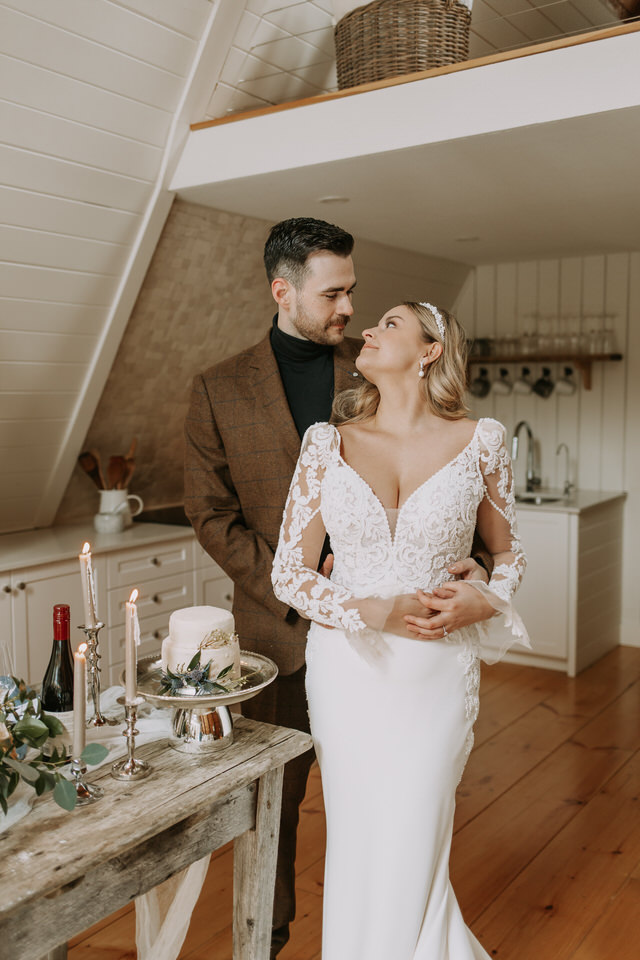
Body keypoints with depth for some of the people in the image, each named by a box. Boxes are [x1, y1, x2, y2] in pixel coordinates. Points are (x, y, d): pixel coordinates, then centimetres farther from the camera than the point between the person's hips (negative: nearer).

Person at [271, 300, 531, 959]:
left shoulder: (479, 442, -2)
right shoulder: (327, 442, -1)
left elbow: (506, 550, 12)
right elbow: (288, 572, -1)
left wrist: (485, 600, -8)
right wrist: (372, 612, -15)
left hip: (437, 673, -1)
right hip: (348, 666, 1)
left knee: (409, 852, 6)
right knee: (356, 844, 13)